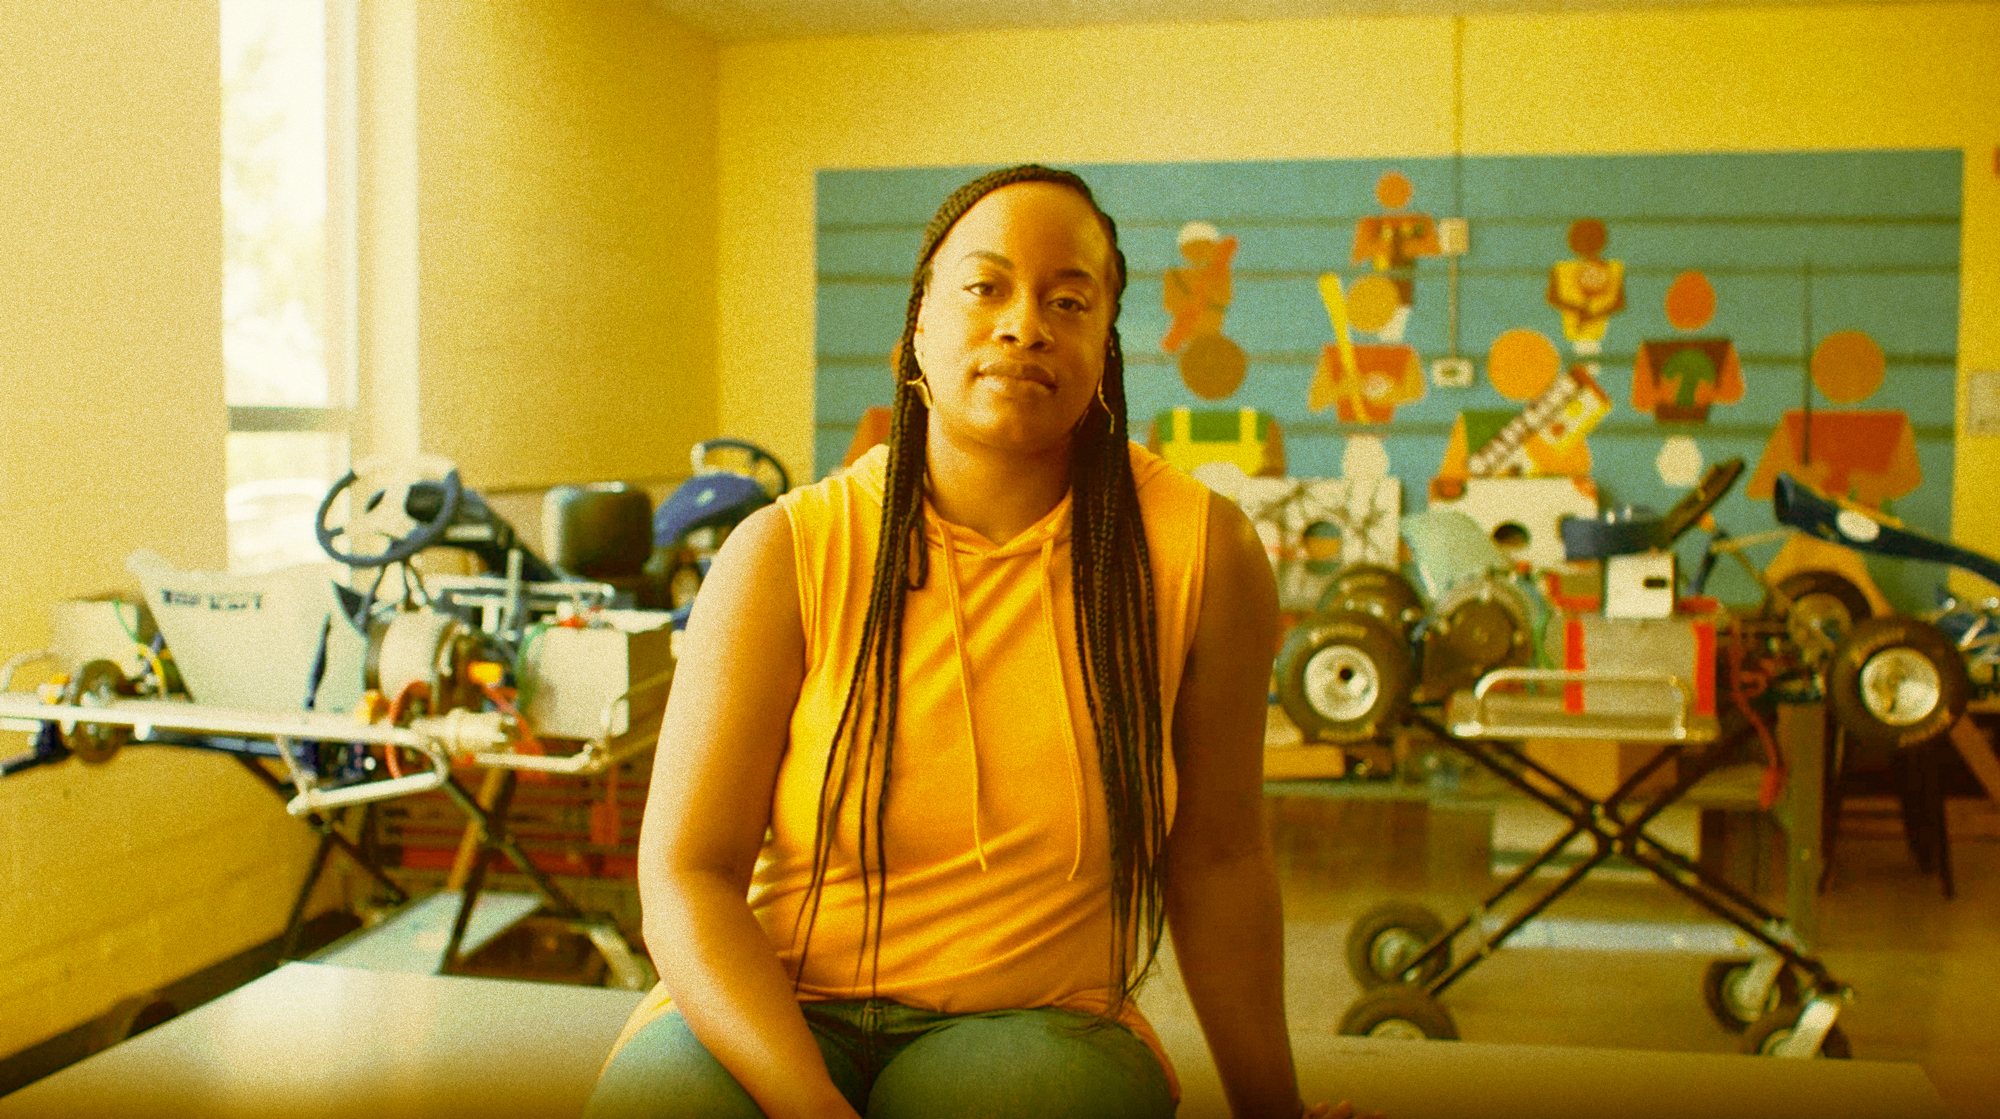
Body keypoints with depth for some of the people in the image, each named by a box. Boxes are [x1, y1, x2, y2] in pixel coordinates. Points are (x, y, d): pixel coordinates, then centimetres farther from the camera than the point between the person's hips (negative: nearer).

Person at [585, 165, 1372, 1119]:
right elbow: (686, 872, -10)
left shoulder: (1202, 553, -6)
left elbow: (1217, 859, 4)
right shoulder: (788, 551, -8)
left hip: (1036, 1019, 0)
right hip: (765, 1014, 1)